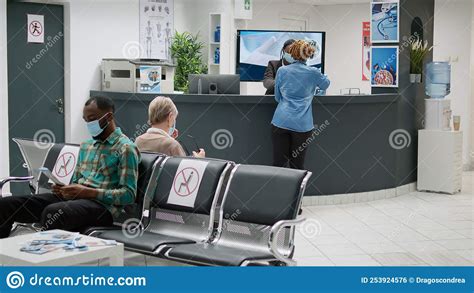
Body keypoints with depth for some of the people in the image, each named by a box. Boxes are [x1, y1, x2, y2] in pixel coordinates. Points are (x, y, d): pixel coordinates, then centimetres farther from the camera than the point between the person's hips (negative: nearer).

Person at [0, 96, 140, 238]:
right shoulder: (86, 146, 22)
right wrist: (64, 189, 1)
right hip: (73, 198, 7)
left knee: (53, 212, -39)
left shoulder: (125, 148, -3)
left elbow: (129, 194, -10)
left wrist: (87, 192, -17)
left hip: (101, 205, -7)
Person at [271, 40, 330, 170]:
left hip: (281, 121, 0)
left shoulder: (282, 71, 4)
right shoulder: (313, 72, 2)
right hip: (302, 124, 0)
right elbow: (325, 84, 25)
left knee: (278, 163, 1)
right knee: (297, 165, 7)